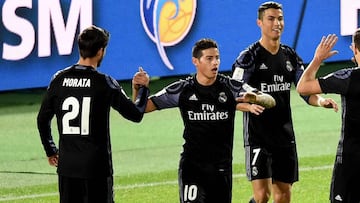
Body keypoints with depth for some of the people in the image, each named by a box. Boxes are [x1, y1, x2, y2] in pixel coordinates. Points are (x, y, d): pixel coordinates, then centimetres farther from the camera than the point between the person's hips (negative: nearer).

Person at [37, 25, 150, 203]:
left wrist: (50, 151, 24)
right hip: (97, 167, -4)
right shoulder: (104, 83, -9)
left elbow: (42, 119, 10)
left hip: (66, 164, 4)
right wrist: (143, 88, 17)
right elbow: (136, 114, -1)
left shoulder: (59, 80, 2)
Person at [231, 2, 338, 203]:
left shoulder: (291, 56, 10)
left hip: (285, 137, 5)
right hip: (257, 136, -5)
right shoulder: (249, 57, -7)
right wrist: (251, 105, -32)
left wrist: (320, 101, -10)